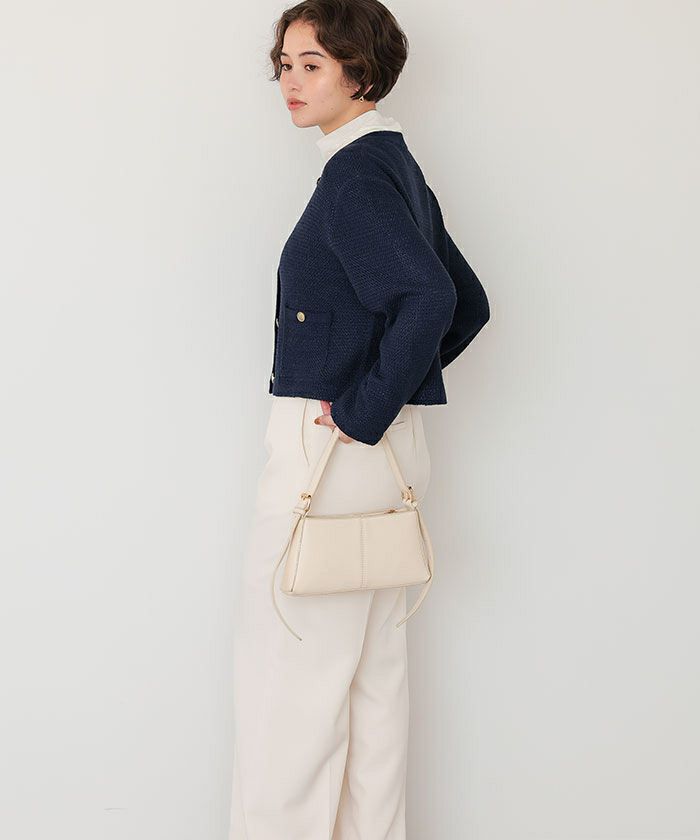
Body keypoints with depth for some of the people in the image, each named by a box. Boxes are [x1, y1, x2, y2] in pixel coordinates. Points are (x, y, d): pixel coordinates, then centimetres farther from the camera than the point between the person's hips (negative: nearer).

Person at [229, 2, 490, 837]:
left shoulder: (355, 174, -15)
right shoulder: (400, 169, 13)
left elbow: (429, 301, -29)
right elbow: (469, 303, 20)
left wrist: (364, 411, -21)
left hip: (329, 448, -10)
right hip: (392, 452, 10)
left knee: (289, 676, 0)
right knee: (374, 669, 16)